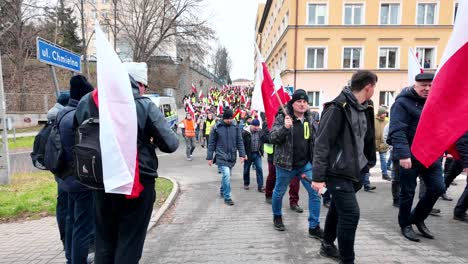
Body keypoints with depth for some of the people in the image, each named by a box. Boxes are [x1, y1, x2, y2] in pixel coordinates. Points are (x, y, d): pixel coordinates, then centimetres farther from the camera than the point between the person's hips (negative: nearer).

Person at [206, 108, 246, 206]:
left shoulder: (236, 127, 2)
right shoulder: (216, 128, -6)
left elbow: (240, 142, 6)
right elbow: (211, 144, -1)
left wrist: (242, 154, -2)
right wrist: (209, 157, 0)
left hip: (232, 157, 4)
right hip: (221, 157, -4)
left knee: (226, 176, 17)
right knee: (226, 175, -14)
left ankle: (223, 191, 40)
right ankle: (227, 197, 0)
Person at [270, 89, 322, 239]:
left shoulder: (310, 119, 5)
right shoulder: (282, 117, -10)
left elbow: (314, 141, 15)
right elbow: (272, 138, -15)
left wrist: (315, 161, 11)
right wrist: (285, 127, -31)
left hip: (306, 164, 4)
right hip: (285, 164, -3)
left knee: (315, 193, -1)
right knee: (279, 192, 14)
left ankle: (314, 227, 14)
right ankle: (277, 217, 41)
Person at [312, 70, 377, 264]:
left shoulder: (364, 109, 9)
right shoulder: (338, 108, -17)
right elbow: (322, 144, -20)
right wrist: (318, 177, -21)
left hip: (355, 171, 9)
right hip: (337, 172, -8)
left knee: (338, 209, 19)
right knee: (350, 214, -7)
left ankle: (328, 246, 38)